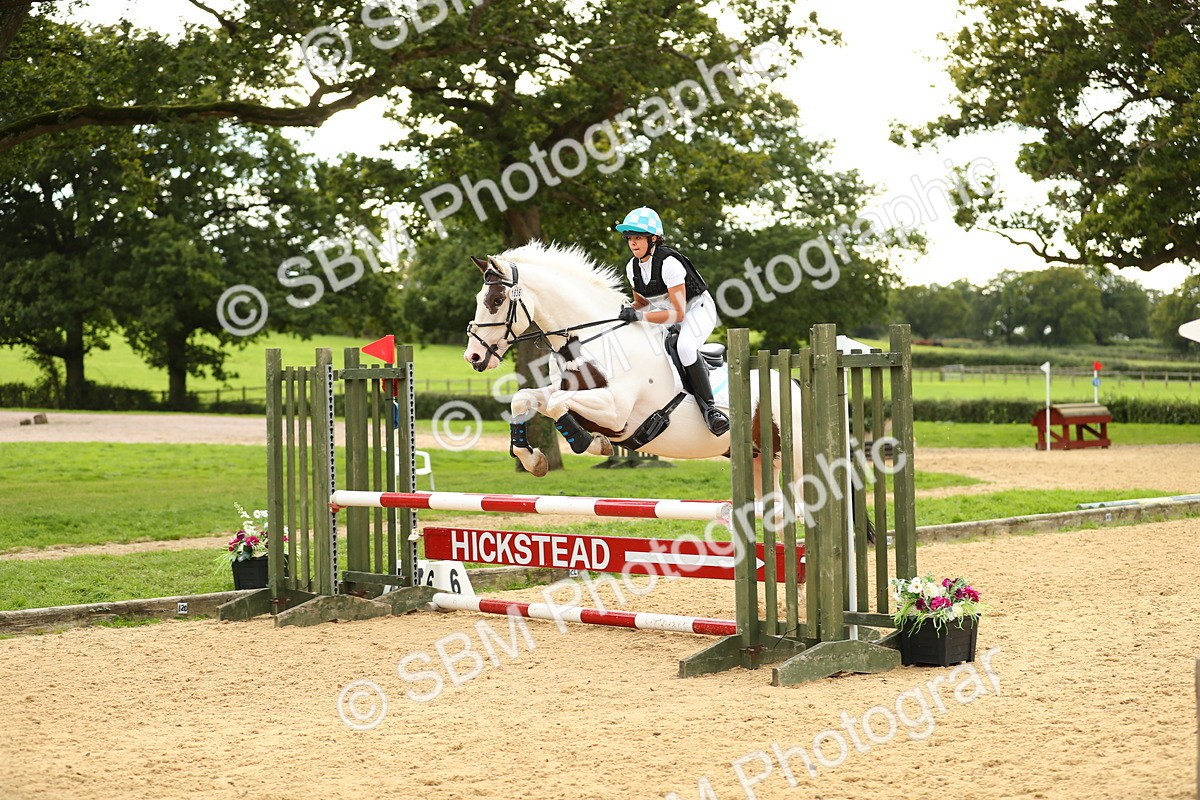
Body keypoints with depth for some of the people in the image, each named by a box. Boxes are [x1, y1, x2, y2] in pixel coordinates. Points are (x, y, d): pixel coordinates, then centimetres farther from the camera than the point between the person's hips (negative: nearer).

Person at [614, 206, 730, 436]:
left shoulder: (669, 263, -27)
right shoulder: (632, 268, -4)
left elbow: (678, 313, -30)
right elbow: (642, 302, 12)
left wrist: (640, 315, -37)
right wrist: (630, 311, -11)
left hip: (697, 308, -9)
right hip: (665, 312, 9)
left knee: (685, 346, -36)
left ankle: (709, 408, -33)